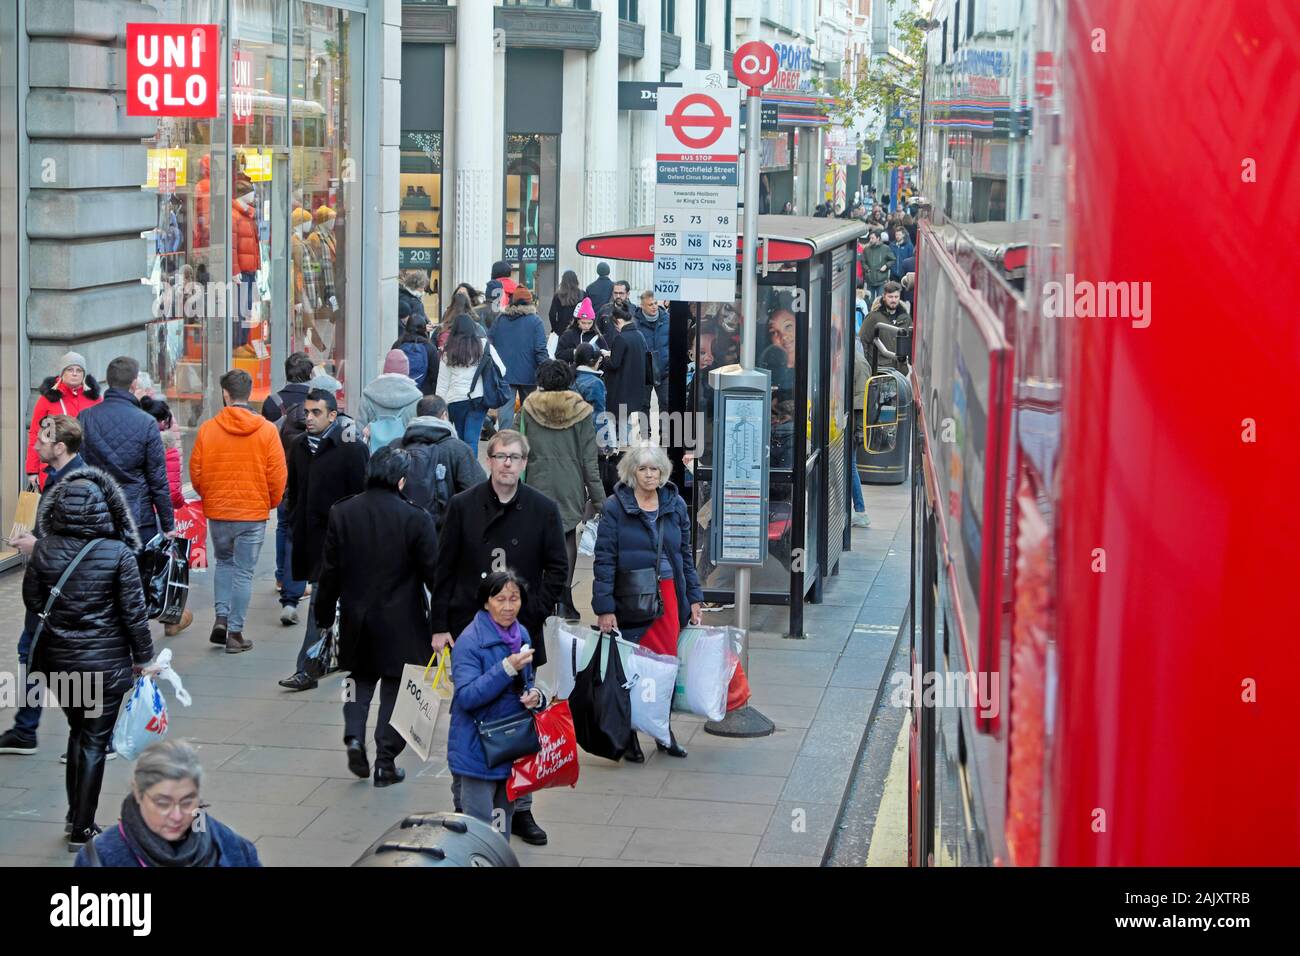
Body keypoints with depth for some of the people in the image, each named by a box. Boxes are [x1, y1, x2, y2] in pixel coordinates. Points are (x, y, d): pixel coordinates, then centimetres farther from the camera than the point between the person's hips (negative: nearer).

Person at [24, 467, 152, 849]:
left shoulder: (44, 548, -7)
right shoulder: (118, 553, -16)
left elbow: (32, 601, 4)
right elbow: (134, 611, -12)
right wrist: (143, 656, 1)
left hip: (58, 659, 3)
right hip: (106, 661, -3)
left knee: (77, 730, 23)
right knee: (95, 741, 8)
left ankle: (75, 815, 29)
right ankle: (81, 829, 11)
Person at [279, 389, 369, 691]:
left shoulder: (351, 449, -10)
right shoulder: (299, 447, 11)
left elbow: (360, 495, -9)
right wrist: (296, 522, 16)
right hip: (309, 536, 7)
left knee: (320, 601, -11)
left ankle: (306, 669, -11)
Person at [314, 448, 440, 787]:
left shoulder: (341, 513, -4)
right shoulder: (415, 519, -14)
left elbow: (329, 571, 2)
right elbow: (433, 574, -9)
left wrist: (324, 616, 12)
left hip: (356, 619, 3)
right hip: (401, 623, -3)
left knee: (361, 680, 21)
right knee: (395, 689, 8)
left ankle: (354, 737, 1)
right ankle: (386, 762, 9)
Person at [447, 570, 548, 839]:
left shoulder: (521, 635, 7)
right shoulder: (469, 641, -16)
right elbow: (466, 696, -23)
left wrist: (535, 696, -2)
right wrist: (507, 668, -30)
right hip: (478, 750, -7)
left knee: (503, 825, 17)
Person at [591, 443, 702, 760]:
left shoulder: (675, 505, 9)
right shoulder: (615, 507, -4)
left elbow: (685, 555, 16)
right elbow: (604, 560, -6)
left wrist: (694, 598, 12)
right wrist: (604, 608, -10)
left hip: (669, 595, 4)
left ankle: (663, 729, 16)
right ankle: (630, 736, 11)